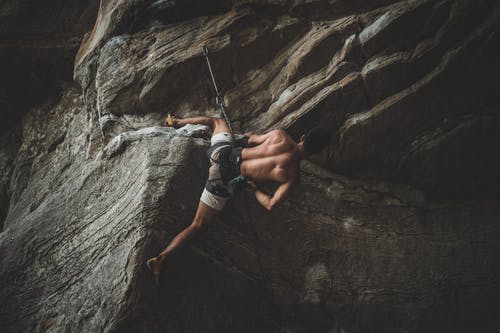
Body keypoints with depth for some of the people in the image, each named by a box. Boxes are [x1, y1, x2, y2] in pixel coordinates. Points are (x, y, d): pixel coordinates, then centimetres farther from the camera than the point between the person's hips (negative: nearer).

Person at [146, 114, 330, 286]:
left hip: (224, 153, 4)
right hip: (226, 183, -4)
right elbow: (270, 205, -16)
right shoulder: (293, 174, -13)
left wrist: (249, 135, 41)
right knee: (197, 226, 4)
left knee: (217, 121, 35)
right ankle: (160, 259, -7)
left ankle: (176, 122, 49)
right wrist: (254, 187, 2)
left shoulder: (281, 135, -4)